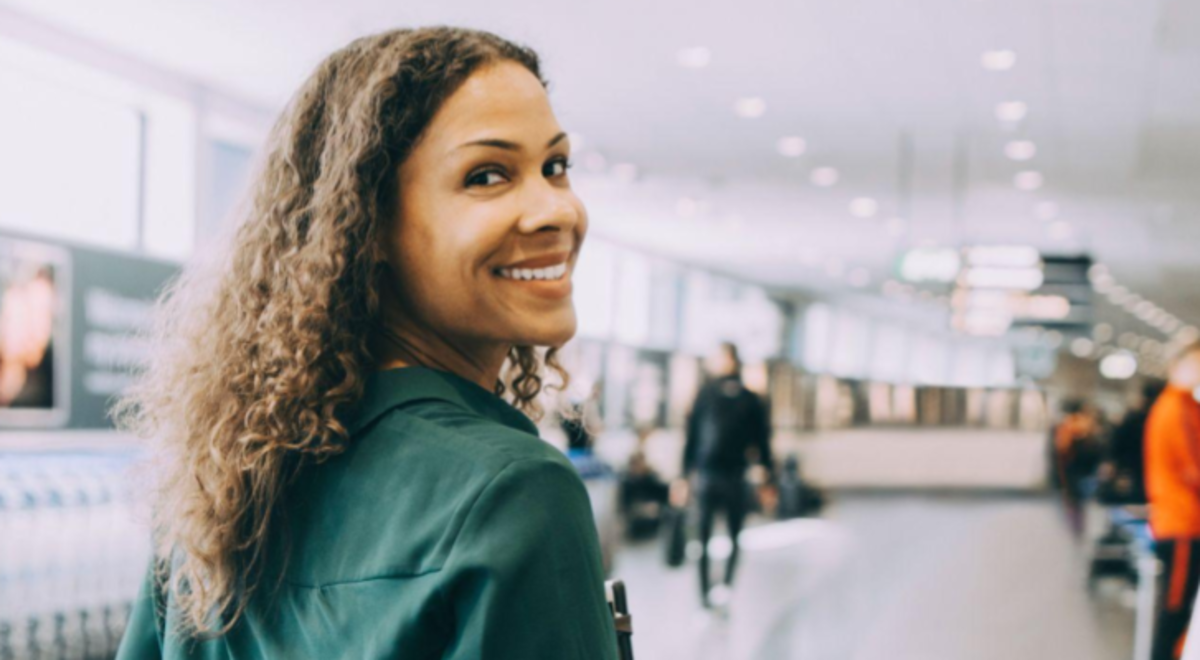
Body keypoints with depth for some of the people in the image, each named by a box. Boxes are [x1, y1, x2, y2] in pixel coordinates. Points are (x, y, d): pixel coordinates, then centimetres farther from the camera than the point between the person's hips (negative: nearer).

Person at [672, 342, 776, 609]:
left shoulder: (705, 393, 0)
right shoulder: (751, 399, 4)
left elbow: (691, 436, 0)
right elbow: (763, 443, 5)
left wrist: (685, 475, 4)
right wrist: (769, 480, 11)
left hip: (706, 473, -1)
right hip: (736, 475, 1)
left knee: (703, 537, 7)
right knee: (734, 535, 10)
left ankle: (705, 595, 6)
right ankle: (727, 583, -10)